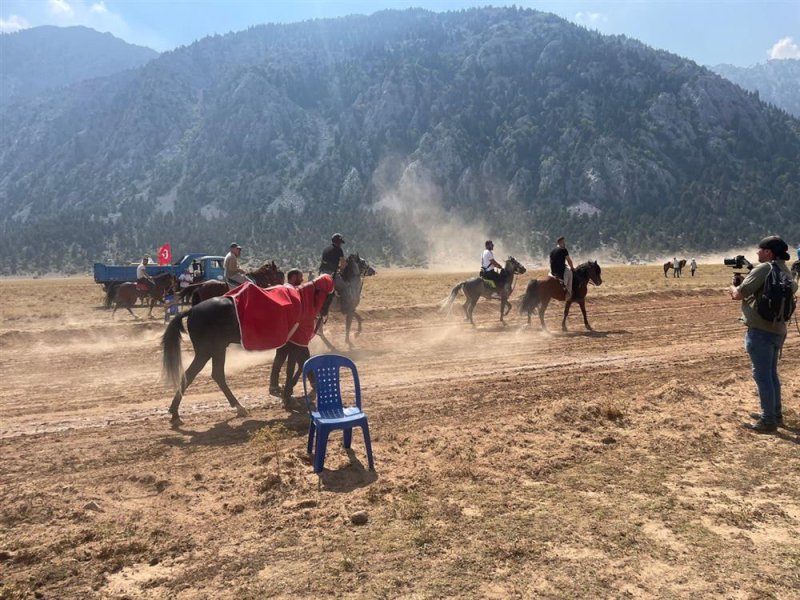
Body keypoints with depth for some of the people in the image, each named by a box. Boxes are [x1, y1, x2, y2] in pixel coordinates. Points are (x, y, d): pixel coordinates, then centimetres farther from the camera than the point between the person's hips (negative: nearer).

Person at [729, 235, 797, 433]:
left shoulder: (763, 268, -14)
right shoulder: (786, 273, 13)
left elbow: (739, 294, -16)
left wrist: (733, 287, 4)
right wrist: (742, 286, 12)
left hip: (761, 331, -9)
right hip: (777, 330, 9)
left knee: (762, 376, -2)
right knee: (771, 373, 21)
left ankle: (768, 421, 4)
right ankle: (775, 413, 31)